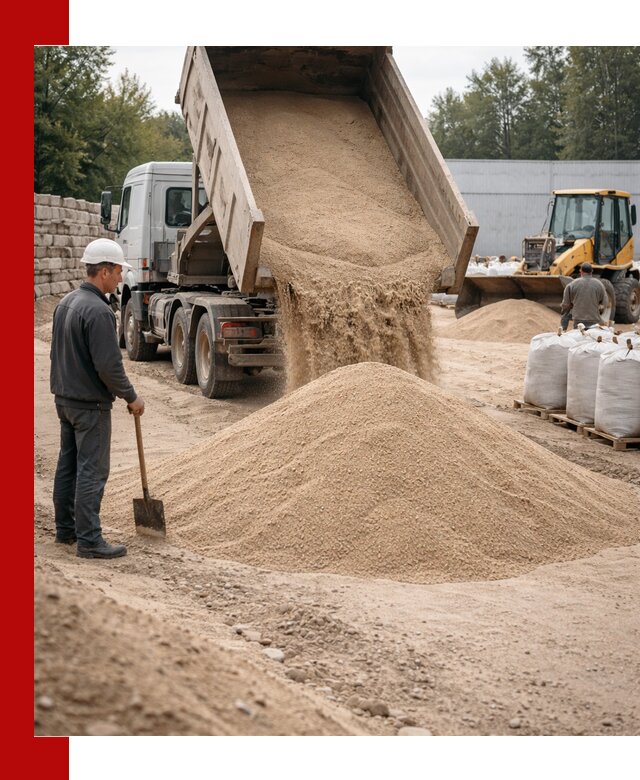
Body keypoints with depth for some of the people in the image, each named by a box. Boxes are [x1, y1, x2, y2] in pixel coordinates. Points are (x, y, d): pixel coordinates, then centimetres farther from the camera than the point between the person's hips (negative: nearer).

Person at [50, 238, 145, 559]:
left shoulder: (65, 303, 8)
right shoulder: (98, 311, -21)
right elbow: (109, 365, -23)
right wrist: (131, 397, -11)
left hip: (65, 398, 9)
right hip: (91, 403, -9)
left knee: (68, 465, 15)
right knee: (92, 471, -5)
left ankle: (66, 529, 24)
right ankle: (89, 539, -2)